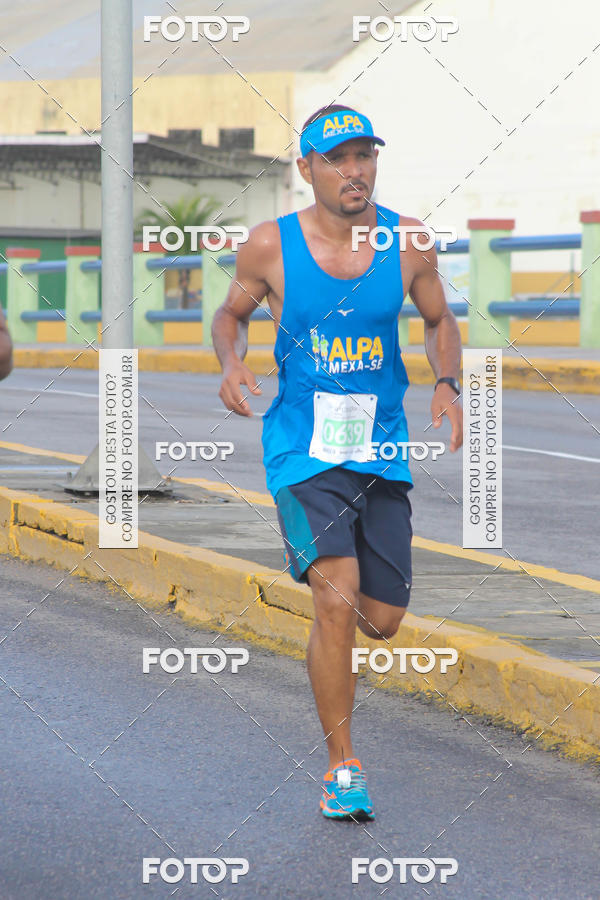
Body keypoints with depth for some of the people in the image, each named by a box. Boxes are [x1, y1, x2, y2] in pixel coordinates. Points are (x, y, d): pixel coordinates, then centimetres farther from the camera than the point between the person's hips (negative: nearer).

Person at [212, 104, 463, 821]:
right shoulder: (271, 245, -7)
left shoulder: (407, 243, -1)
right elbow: (231, 313, 10)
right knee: (337, 604, -18)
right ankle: (341, 768, -5)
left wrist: (447, 384, -5)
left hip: (382, 449, 3)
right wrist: (231, 363, -10)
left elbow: (438, 321, 13)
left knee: (381, 621, 6)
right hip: (303, 449, -3)